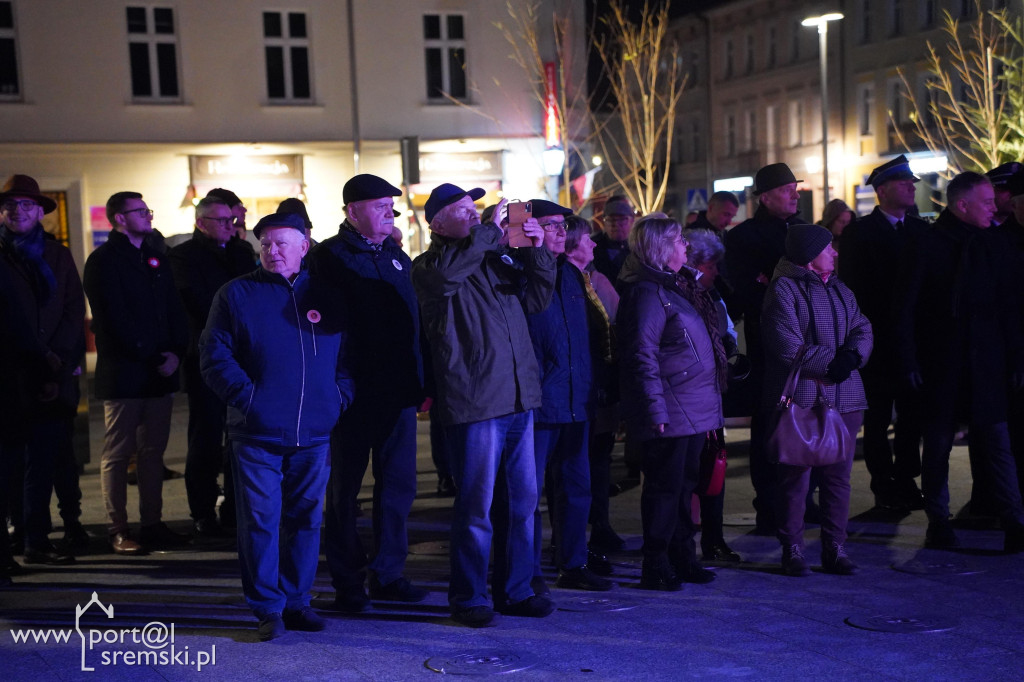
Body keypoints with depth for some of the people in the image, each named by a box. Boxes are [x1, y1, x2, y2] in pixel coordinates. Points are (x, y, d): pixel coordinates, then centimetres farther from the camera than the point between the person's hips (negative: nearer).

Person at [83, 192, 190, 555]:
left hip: (160, 373, 6)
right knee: (118, 453, 1)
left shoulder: (156, 259, 17)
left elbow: (175, 311, 12)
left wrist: (176, 353, -4)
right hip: (122, 373, -6)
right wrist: (152, 357, -13)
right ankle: (118, 530, 6)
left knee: (153, 451, 9)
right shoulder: (103, 260, -4)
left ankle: (153, 523, 15)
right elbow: (115, 320, -12)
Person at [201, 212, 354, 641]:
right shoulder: (237, 294, 3)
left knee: (306, 518, 9)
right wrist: (247, 396, -11)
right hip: (256, 433, -2)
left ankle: (296, 601, 21)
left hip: (314, 434, 3)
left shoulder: (327, 295, 10)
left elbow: (350, 355, 15)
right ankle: (268, 608, 9)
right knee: (260, 520, -1)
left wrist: (339, 397, 1)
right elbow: (214, 356, -2)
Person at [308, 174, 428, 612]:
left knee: (398, 484, 9)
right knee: (345, 487, 6)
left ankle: (388, 574, 21)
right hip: (354, 391, -5)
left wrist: (419, 378, 11)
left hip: (399, 391, 6)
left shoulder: (397, 256, 13)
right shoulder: (330, 257, -5)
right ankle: (347, 582, 15)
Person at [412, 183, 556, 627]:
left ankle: (514, 590, 24)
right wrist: (490, 231, -21)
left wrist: (537, 252, 1)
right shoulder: (428, 266, -4)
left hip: (518, 400, 7)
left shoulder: (499, 259, 17)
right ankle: (467, 598, 12)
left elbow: (536, 299, 16)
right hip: (473, 405, -7)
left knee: (521, 500, 12)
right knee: (477, 506, -2)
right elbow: (445, 272, -28)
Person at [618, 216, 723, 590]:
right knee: (665, 487, -3)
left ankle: (682, 558, 26)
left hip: (691, 412, 10)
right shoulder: (648, 293, -14)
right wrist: (656, 410, -23)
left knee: (683, 486, 16)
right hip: (671, 414, -10)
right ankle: (656, 567, 6)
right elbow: (643, 357, -20)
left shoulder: (669, 289, 19)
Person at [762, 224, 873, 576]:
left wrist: (852, 355, -9)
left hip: (844, 397, 7)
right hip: (800, 397, -6)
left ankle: (835, 549, 16)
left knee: (838, 474, 7)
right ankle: (792, 550, 8)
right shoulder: (783, 290, -5)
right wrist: (831, 363, -12)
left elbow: (862, 329, 11)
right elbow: (788, 348, -13)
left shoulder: (840, 290, 19)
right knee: (795, 474, -2)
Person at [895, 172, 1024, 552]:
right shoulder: (927, 245, -3)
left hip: (986, 364, 2)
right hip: (940, 364, -2)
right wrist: (909, 361, -8)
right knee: (938, 443, 6)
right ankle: (938, 521, 16)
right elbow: (905, 307, -4)